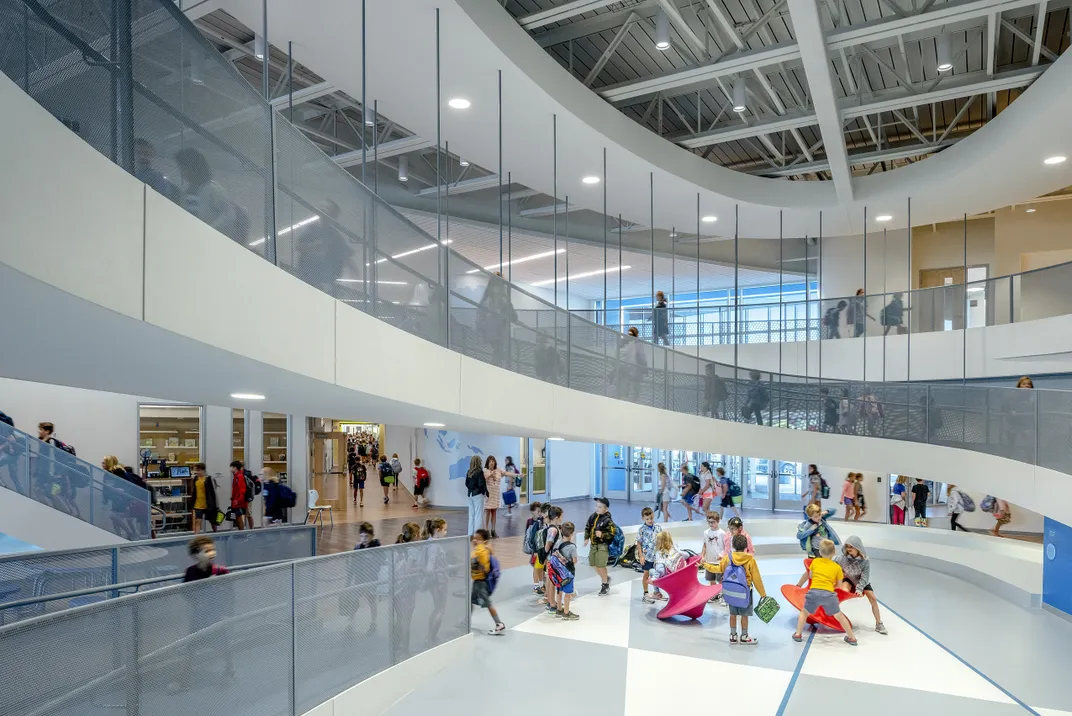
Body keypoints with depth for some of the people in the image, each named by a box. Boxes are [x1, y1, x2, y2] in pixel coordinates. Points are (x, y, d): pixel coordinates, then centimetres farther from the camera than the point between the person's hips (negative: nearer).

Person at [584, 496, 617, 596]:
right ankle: (606, 578, 40)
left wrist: (602, 535, -27)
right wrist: (586, 538, 5)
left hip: (603, 545, -7)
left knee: (601, 565, -7)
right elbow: (587, 528, 15)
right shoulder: (592, 516, 3)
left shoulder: (607, 520, -17)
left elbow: (612, 533, -18)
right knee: (593, 564, 14)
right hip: (593, 544, 7)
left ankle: (605, 585, 14)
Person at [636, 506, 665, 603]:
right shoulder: (642, 529, -9)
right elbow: (639, 543, -6)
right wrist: (641, 556, -10)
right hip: (647, 556, -3)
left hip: (657, 555, 3)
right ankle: (645, 594, 19)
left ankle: (657, 592, 29)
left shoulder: (658, 527, 0)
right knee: (646, 574, 9)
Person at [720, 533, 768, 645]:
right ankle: (744, 637, 19)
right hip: (744, 591, -3)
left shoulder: (727, 557, -3)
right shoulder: (750, 559, -12)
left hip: (730, 590, 4)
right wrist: (763, 593, 1)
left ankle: (733, 636, 24)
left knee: (733, 614, 15)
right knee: (744, 614, 9)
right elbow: (756, 578, -8)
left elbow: (719, 569, 10)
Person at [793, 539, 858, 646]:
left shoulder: (815, 561, 15)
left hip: (814, 592, 0)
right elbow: (839, 585, 19)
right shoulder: (837, 567, 12)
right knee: (839, 615, 19)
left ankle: (798, 634, 16)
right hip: (828, 594, 0)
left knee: (804, 612, 20)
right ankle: (852, 637, 27)